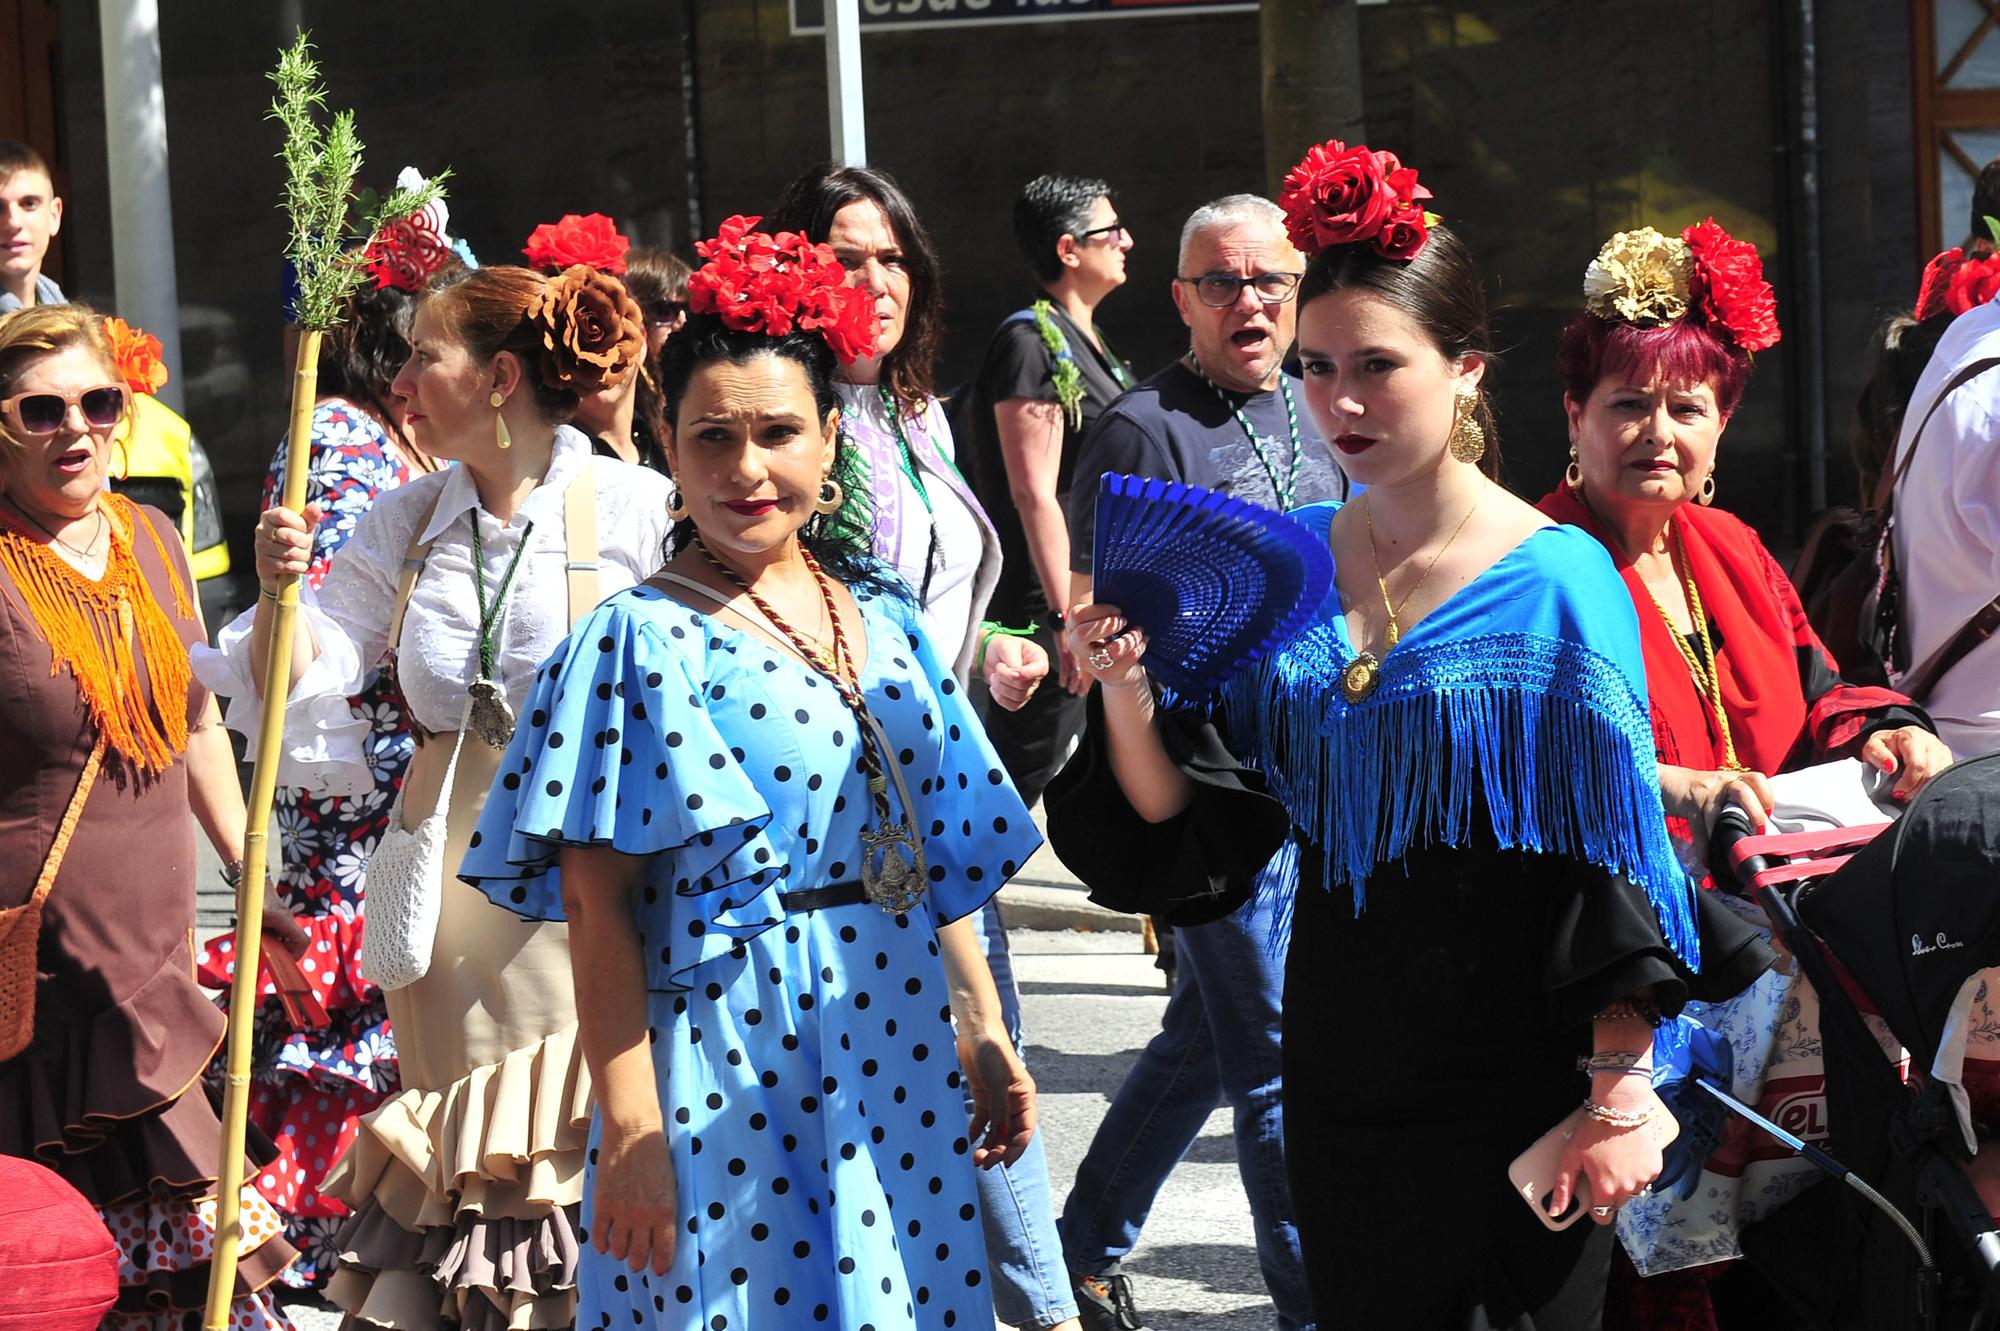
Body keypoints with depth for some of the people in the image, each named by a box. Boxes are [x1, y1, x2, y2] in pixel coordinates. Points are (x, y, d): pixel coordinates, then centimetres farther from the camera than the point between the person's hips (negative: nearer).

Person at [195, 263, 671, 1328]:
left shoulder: (637, 509, -5)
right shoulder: (405, 523, 10)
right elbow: (300, 690, 9)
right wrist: (282, 592, -8)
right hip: (450, 872, 5)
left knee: (589, 1138, -7)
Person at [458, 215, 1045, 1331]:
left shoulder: (884, 620, 9)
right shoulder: (643, 642, -8)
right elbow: (598, 906, -11)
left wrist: (987, 1041, 13)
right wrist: (630, 1132, -16)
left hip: (899, 1061, 6)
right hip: (731, 1078, -6)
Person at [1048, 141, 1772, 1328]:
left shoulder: (1555, 583, -11)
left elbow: (1613, 863, -11)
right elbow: (1189, 829, 2)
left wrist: (1620, 1099, -13)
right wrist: (1127, 687, -15)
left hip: (1514, 1086, -4)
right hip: (1340, 1081, 5)